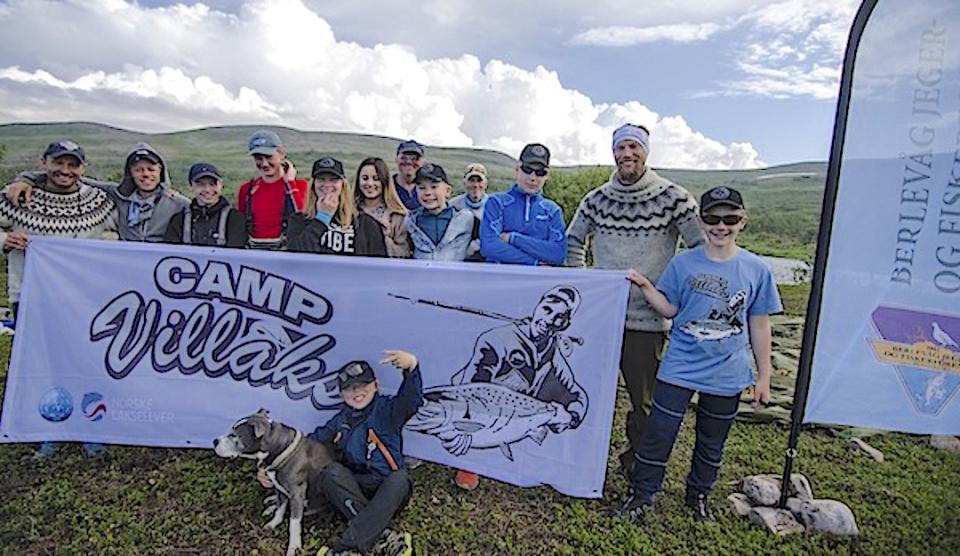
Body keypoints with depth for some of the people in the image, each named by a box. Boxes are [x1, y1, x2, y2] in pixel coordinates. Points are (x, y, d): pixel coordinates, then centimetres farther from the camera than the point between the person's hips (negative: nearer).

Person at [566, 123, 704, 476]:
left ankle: (637, 463, 31)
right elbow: (573, 243, 19)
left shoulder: (673, 198, -5)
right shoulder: (596, 199, 5)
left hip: (647, 318, -3)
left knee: (644, 400, 9)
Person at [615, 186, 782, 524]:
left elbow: (759, 326, 3)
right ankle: (641, 496, 22)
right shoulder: (683, 263, -5)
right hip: (680, 368, -1)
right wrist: (644, 286, -16)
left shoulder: (756, 270, -4)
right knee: (658, 433, 2)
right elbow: (670, 309, 1)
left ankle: (699, 496, 41)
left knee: (712, 443, 18)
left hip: (727, 374, 1)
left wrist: (764, 375, 6)